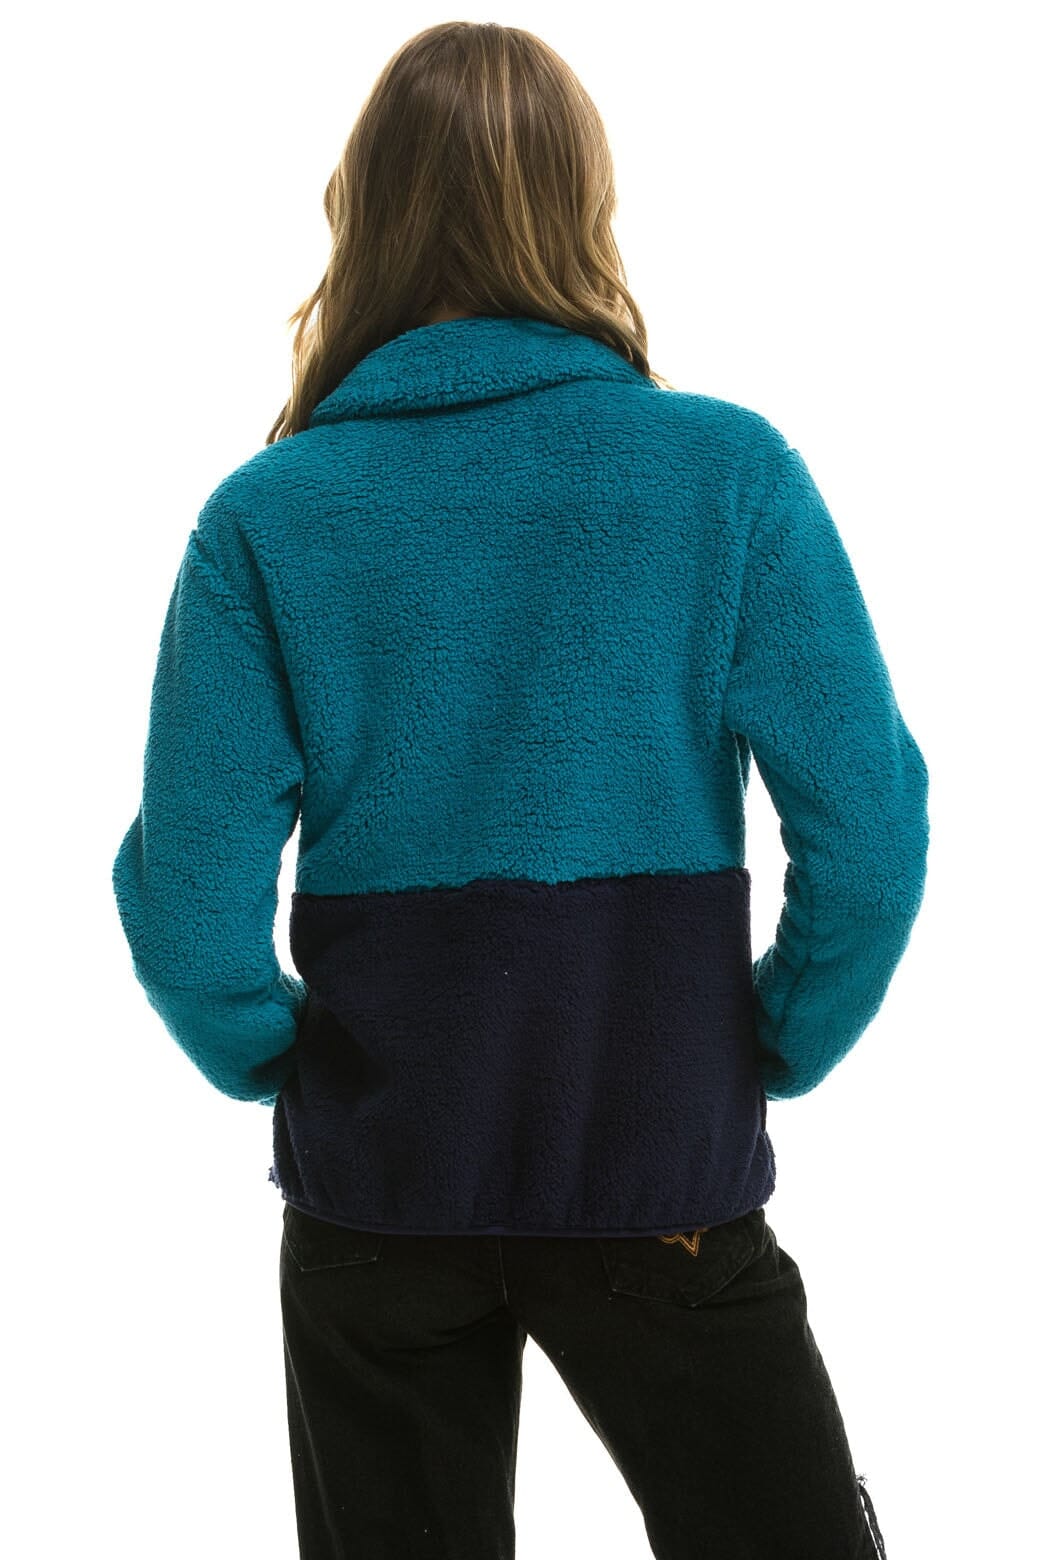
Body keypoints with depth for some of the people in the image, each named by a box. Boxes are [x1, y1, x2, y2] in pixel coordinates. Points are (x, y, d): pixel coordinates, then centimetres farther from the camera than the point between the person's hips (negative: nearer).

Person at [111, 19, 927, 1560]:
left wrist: (280, 1061, 8)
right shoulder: (731, 468, -9)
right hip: (661, 1171, -1)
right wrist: (775, 1049, 3)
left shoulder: (266, 512, -7)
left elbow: (189, 888, -10)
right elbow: (870, 824, -12)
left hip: (371, 1178, 2)